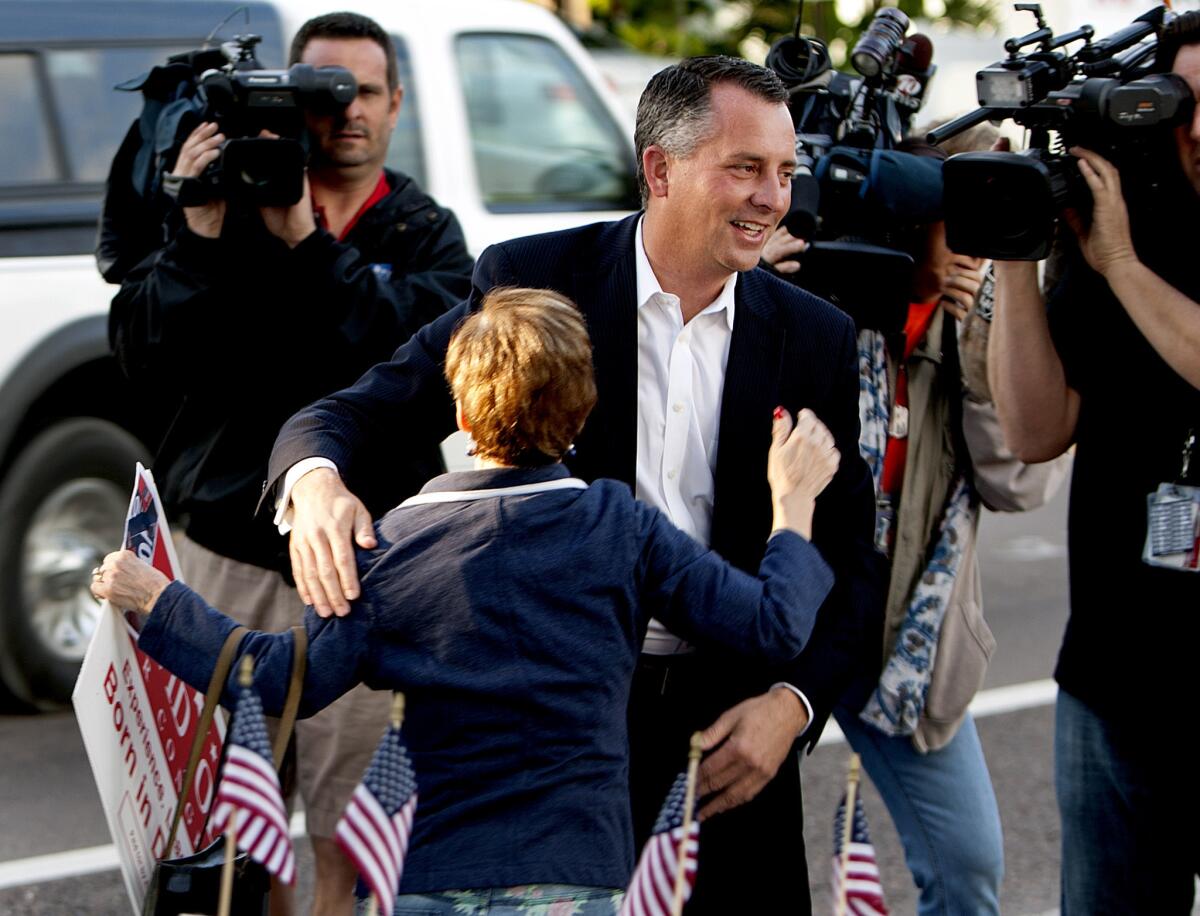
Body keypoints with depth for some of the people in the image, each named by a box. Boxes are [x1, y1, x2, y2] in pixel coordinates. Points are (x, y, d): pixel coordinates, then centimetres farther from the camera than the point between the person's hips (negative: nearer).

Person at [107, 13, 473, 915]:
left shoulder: (428, 237, 8)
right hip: (226, 549, 0)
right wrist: (199, 236, -15)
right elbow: (141, 350, -3)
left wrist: (307, 242, -18)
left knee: (348, 837, -1)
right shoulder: (234, 208, 7)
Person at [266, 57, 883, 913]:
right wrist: (318, 484, -32)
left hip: (730, 728, 2)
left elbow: (851, 559, 5)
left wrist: (791, 702, -11)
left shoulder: (817, 338, 3)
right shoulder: (533, 281, -4)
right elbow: (364, 415, -8)